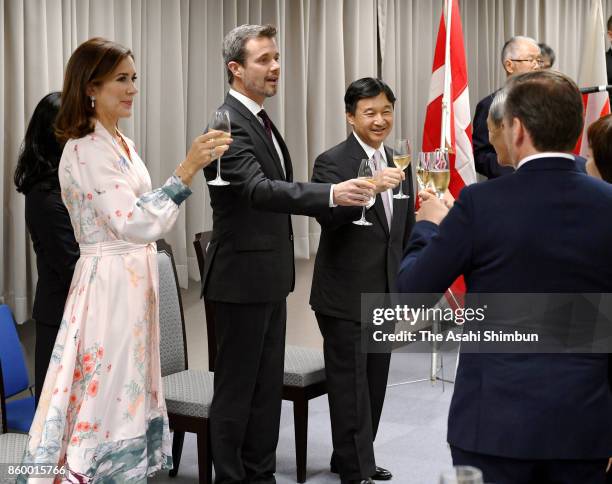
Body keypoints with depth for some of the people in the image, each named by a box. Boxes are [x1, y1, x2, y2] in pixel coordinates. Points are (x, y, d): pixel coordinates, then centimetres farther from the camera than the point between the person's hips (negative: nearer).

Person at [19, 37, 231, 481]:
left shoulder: (123, 145, 12)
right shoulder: (86, 150, -16)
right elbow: (134, 224, -24)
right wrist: (187, 170, -26)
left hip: (133, 283, 9)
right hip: (109, 285, -9)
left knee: (127, 394, 13)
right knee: (110, 396, -3)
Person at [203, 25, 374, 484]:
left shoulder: (259, 119, 13)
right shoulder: (228, 123, -17)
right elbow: (258, 189, -32)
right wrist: (331, 193, -43)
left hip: (268, 276, 9)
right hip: (243, 276, -9)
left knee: (267, 384, 14)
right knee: (237, 386, 1)